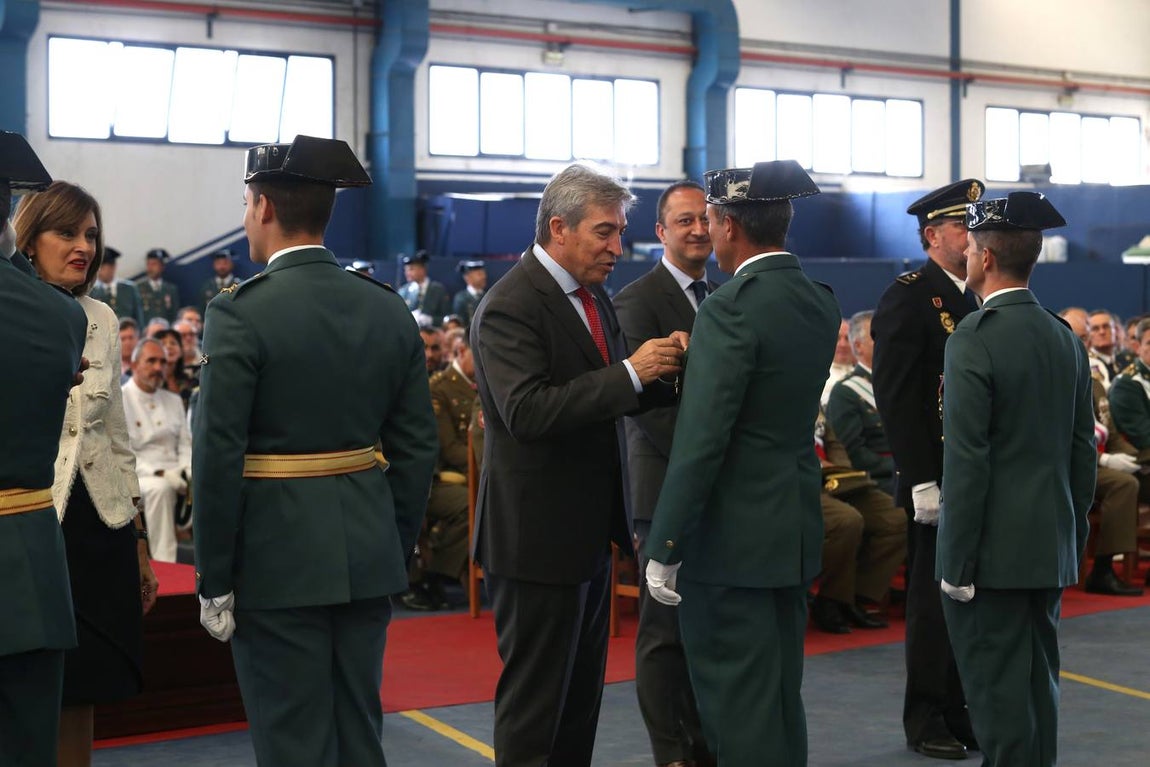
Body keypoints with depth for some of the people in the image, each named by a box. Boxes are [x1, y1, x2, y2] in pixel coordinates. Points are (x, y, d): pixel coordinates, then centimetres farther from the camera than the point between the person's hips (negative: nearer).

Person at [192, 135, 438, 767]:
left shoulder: (240, 312, -13)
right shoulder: (389, 311, 4)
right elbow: (417, 448, 6)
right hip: (368, 557, 5)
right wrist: (397, 554, 15)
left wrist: (214, 580, -6)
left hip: (277, 561, -5)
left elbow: (217, 457, -14)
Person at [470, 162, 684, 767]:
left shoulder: (592, 296, 11)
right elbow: (528, 411, -29)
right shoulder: (510, 307, -17)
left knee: (582, 693, 17)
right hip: (539, 536, -9)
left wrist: (664, 368, -4)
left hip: (591, 531, 9)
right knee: (534, 698, 1)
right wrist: (630, 372, -27)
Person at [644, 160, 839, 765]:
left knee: (736, 702, 0)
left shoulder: (731, 308, -18)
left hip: (735, 535, -8)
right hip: (796, 531, 8)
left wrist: (663, 550, -16)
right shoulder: (821, 302, 6)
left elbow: (700, 442, -21)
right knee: (781, 697, 18)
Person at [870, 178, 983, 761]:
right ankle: (925, 720, 14)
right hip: (937, 482, -7)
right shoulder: (908, 298, -9)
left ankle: (963, 713, 22)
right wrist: (921, 481, -19)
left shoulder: (981, 298, 14)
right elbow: (895, 398, -15)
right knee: (933, 601, 2)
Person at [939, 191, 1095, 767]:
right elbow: (1083, 451, 11)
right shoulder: (1065, 337, 7)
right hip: (1052, 549, 8)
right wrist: (1074, 538, 18)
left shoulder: (974, 340, -15)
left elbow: (966, 461, -18)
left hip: (994, 550, -7)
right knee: (1038, 682, 17)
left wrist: (958, 564, -13)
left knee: (997, 691, -1)